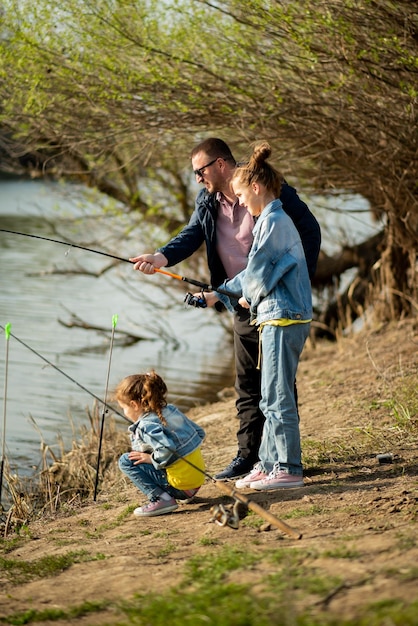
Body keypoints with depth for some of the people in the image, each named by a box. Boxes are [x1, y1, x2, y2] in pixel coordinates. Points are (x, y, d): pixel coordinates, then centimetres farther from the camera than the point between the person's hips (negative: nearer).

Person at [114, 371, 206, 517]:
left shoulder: (147, 425, -15)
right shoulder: (171, 410, 9)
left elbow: (166, 450, -30)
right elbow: (199, 433, 16)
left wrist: (152, 459, -12)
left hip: (180, 486, -9)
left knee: (126, 461, -4)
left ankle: (160, 499, -12)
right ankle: (187, 494, 20)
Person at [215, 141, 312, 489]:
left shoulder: (273, 221, -14)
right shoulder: (277, 220, 18)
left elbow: (258, 272, -14)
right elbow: (256, 271, 25)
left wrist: (248, 296, 6)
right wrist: (220, 294, 27)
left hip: (283, 319, -10)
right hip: (279, 318, 10)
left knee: (278, 399, -7)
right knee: (272, 399, 14)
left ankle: (289, 469, -5)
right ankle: (269, 464, 20)